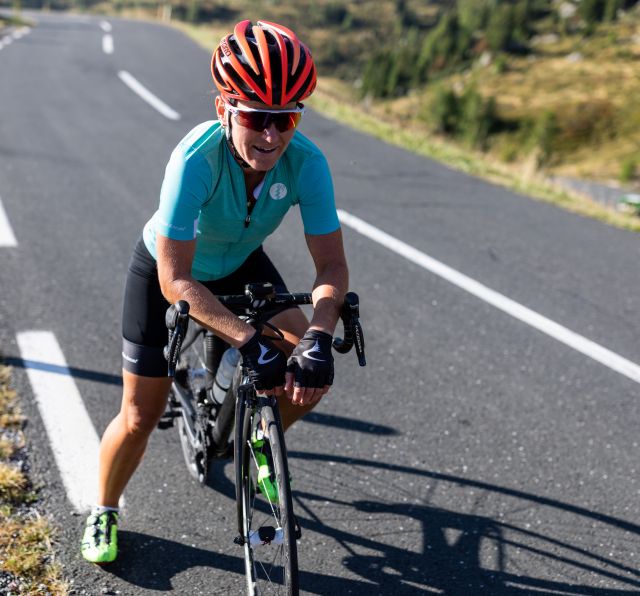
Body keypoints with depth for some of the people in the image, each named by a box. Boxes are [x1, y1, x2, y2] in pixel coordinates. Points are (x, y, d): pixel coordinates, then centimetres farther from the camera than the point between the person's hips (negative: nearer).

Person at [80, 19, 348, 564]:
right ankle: (103, 513, 28)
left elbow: (331, 264, -26)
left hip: (239, 265, 4)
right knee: (140, 417, -1)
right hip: (165, 271, -3)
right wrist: (250, 341, -48)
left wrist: (318, 335, -45)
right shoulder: (196, 158, -39)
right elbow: (176, 280, -39)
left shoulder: (307, 162, -30)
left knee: (312, 373, -10)